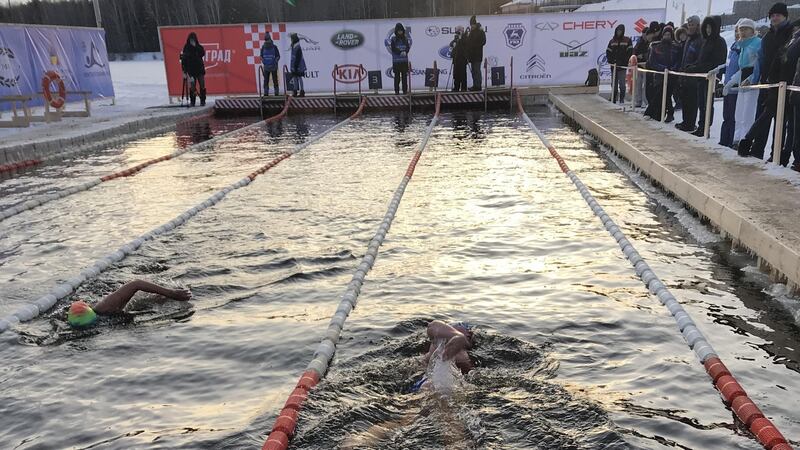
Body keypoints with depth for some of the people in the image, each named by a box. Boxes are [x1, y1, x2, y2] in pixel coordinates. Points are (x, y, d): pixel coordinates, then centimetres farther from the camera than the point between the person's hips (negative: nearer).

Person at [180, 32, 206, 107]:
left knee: (202, 85, -2)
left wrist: (196, 47, -19)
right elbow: (183, 60, 3)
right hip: (191, 70, 0)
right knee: (192, 86, -3)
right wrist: (184, 71, -2)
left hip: (200, 69, 1)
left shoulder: (199, 47, 5)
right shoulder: (186, 48, 3)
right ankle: (192, 101, 4)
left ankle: (202, 101, 5)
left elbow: (202, 53, -15)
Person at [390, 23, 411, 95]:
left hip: (404, 60, 2)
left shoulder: (405, 38, 8)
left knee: (404, 76, 2)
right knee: (397, 77, -1)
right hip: (396, 60, -2)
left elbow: (408, 48, 3)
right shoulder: (393, 39, 1)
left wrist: (405, 52, -18)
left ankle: (405, 90, 7)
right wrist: (401, 52, -19)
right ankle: (396, 91, 3)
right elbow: (393, 49, -7)